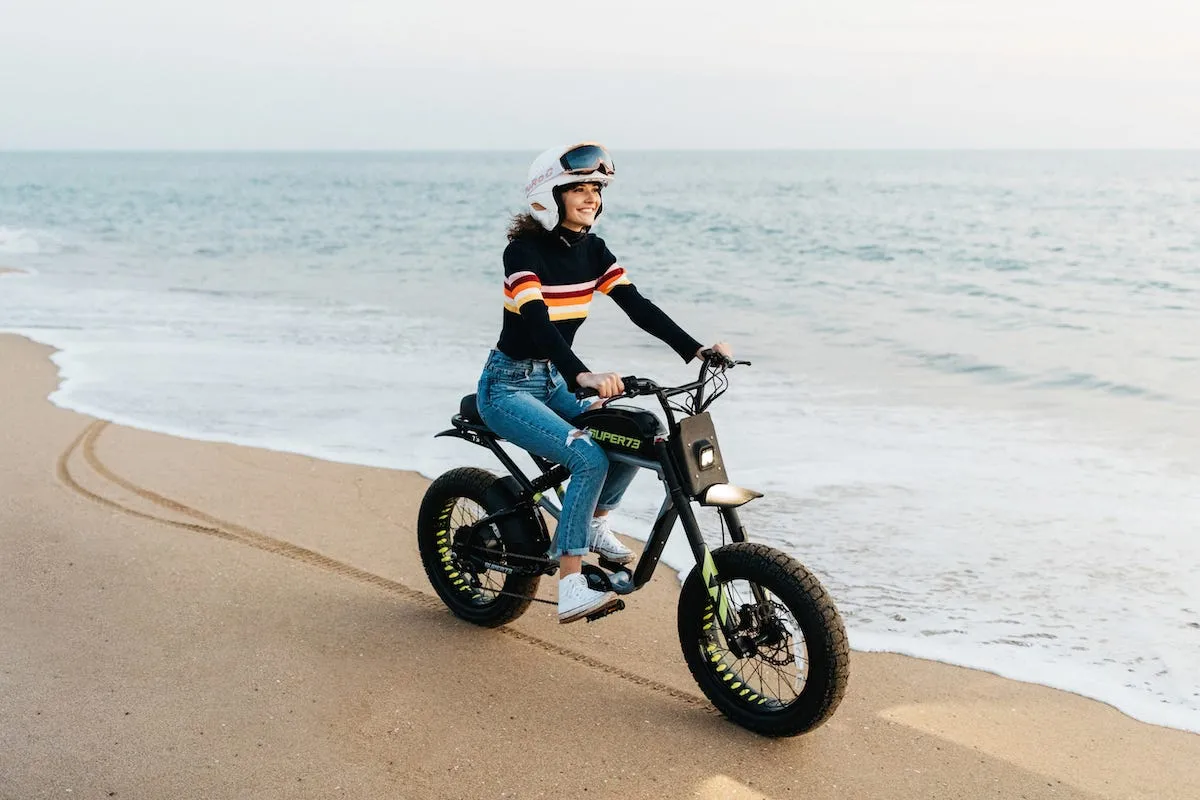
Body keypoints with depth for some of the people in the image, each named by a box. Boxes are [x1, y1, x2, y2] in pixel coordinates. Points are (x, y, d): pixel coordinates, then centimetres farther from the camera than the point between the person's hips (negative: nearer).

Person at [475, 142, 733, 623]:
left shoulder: (592, 251, 2)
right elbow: (537, 323, -33)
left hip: (555, 381, 7)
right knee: (589, 459, -27)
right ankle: (570, 587, -23)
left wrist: (694, 349, -17)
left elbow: (637, 306, -5)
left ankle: (594, 525, 12)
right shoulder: (524, 251, -19)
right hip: (508, 386, -7)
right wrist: (583, 375, -49)